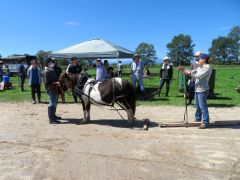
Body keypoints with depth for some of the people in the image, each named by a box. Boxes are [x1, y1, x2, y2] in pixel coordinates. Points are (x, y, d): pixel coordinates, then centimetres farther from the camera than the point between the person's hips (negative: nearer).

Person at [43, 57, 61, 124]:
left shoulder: (53, 71, 14)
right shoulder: (46, 72, -14)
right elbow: (47, 83, -20)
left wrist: (58, 83, 8)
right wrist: (56, 83, -24)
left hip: (55, 89, 10)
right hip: (50, 90, -10)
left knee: (55, 103, 19)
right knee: (52, 104, -8)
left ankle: (53, 115, 34)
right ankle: (51, 119, -3)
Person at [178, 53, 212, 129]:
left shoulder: (207, 67, -12)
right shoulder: (200, 67, 15)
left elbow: (199, 76, -22)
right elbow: (193, 72, 12)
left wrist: (189, 73, -21)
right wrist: (184, 70, -1)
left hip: (203, 90, -9)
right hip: (197, 89, 9)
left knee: (203, 106, -6)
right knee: (197, 105, 19)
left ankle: (205, 122, 1)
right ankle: (198, 118, 35)